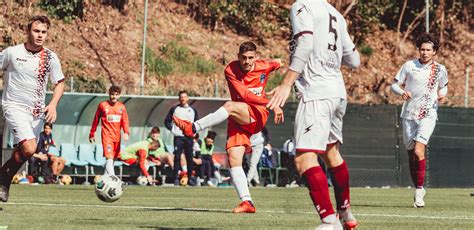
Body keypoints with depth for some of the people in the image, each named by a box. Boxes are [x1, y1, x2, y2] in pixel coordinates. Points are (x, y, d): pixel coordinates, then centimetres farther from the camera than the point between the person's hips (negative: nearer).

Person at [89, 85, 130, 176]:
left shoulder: (122, 107, 9)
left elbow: (125, 121, 2)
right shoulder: (102, 105, 1)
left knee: (113, 158, 10)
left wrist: (126, 132, -15)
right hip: (107, 136, -4)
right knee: (109, 158, -17)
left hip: (117, 137, 4)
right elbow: (96, 120, 7)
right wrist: (92, 134, 10)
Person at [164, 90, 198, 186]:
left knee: (189, 158, 2)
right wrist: (173, 129, -4)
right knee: (177, 157, -9)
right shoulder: (174, 109, 6)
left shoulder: (192, 110, 13)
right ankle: (176, 178, -7)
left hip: (189, 137, 2)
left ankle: (190, 178, 9)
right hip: (178, 137, -2)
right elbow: (167, 121, 8)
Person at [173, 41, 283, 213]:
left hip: (257, 116, -2)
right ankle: (247, 202, -16)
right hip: (238, 120, 2)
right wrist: (269, 103, -26)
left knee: (230, 106, -34)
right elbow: (244, 94, -17)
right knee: (233, 158, -16)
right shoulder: (231, 70, -5)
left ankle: (192, 128, -36)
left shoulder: (264, 67, 1)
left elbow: (277, 64, 27)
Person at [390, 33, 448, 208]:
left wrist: (442, 94, -1)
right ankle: (418, 188, 23)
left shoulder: (440, 69, 5)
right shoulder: (409, 66, 3)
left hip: (428, 115, -2)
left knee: (418, 151, -20)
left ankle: (419, 190, -13)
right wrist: (402, 92, -16)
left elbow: (443, 87, 22)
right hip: (409, 115, 2)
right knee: (411, 154, 7)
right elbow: (394, 85, 6)